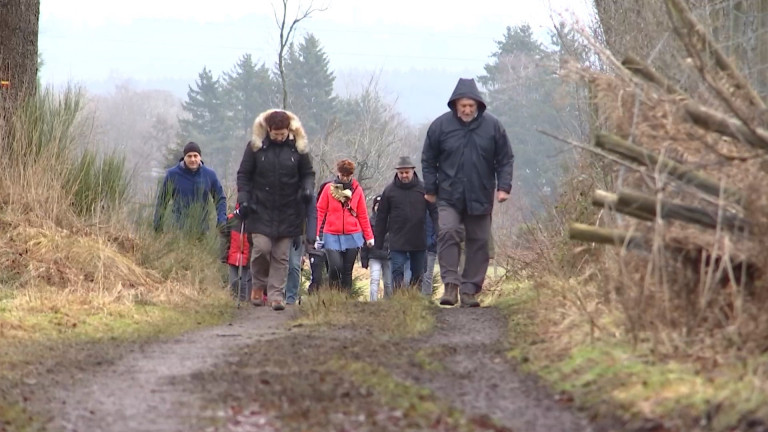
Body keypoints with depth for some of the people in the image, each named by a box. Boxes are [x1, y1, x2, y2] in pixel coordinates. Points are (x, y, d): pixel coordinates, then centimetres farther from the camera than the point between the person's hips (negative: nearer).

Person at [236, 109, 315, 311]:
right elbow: (243, 174, 6)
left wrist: (308, 188, -7)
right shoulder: (256, 146, 0)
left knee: (281, 255, 1)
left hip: (288, 212, 1)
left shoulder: (298, 148, 3)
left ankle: (276, 294, 7)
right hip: (261, 210, -1)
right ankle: (258, 285, 11)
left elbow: (308, 173, 13)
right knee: (261, 247, -13)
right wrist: (243, 198, -6)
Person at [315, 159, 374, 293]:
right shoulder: (329, 188, 2)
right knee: (335, 267, -17)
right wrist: (316, 235, -7)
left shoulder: (357, 189, 6)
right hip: (332, 236, -2)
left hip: (352, 236, 2)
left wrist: (369, 236, 7)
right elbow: (320, 211, 1)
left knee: (347, 271, 4)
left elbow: (363, 215, 10)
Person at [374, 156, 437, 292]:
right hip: (397, 241, -1)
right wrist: (378, 242, 3)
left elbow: (434, 212, 3)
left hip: (419, 241, 1)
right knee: (397, 272, -9)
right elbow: (381, 218, 5)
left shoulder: (423, 189, 1)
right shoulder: (389, 190, 2)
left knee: (418, 274, 8)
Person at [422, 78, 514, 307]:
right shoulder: (441, 125, -2)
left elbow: (505, 159, 5)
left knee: (478, 242, 4)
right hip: (449, 197, -1)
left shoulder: (492, 126, -1)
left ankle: (470, 289, 11)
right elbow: (428, 160, 7)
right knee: (448, 233, -20)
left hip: (480, 198, 1)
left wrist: (503, 186, -5)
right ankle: (451, 284, -19)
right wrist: (430, 189, 4)